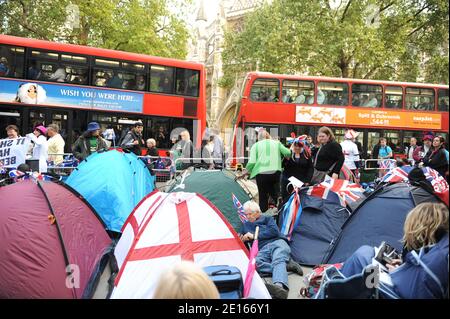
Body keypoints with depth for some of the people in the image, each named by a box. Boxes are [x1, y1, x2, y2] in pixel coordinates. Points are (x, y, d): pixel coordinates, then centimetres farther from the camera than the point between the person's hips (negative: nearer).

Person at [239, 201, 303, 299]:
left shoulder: (267, 219, 19)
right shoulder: (245, 225, 31)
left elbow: (274, 231, 1)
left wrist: (254, 236, 1)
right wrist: (242, 240, 8)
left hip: (277, 243, -2)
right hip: (262, 250, 3)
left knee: (278, 261, -38)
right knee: (253, 263, -34)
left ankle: (280, 286, -67)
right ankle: (286, 265, -34)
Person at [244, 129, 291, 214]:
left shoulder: (256, 145, 6)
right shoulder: (276, 143, 10)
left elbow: (252, 162, -3)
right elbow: (288, 153, 0)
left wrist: (246, 171, 12)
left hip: (261, 173, -1)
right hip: (275, 172, 2)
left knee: (263, 195, 8)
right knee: (274, 192, 14)